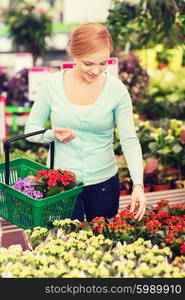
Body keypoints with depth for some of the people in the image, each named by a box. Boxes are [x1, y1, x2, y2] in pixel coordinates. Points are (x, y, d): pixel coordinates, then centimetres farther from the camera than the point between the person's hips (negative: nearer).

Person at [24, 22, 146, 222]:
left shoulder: (116, 89, -10)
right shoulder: (53, 84, -9)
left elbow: (129, 140, -10)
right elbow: (31, 129, 0)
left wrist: (138, 184, -22)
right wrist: (52, 135, -21)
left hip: (104, 182, 1)